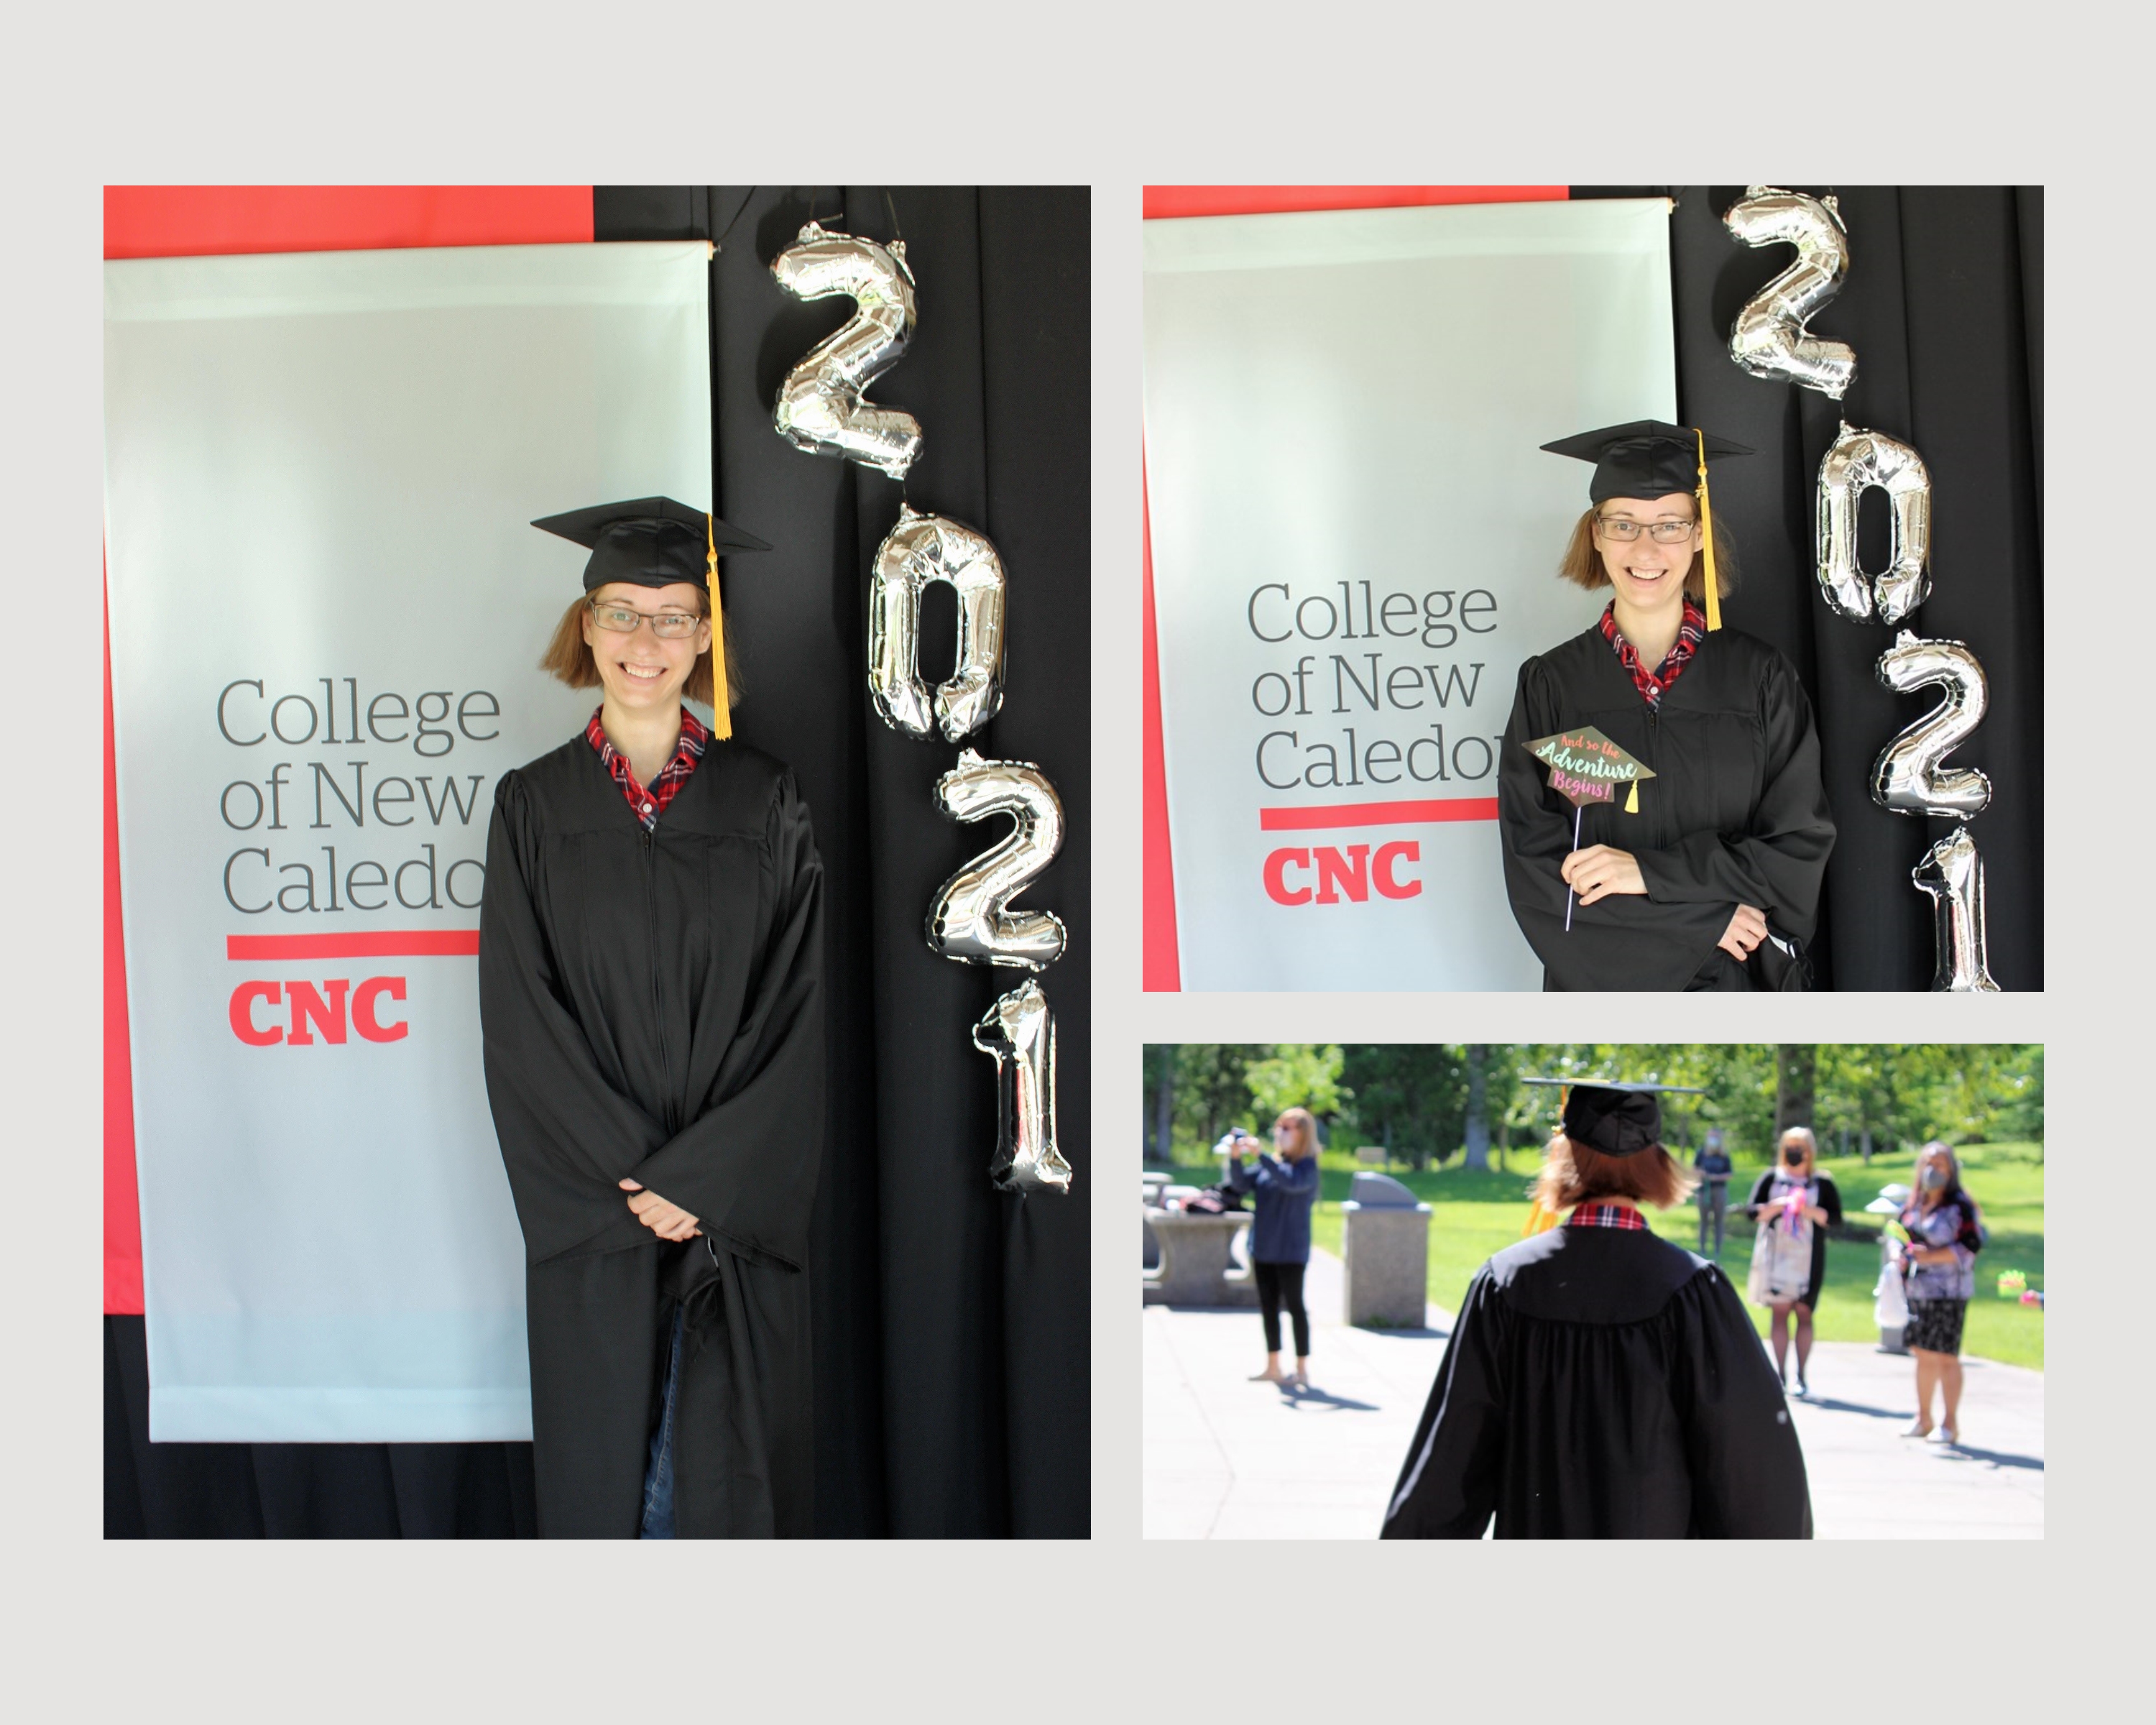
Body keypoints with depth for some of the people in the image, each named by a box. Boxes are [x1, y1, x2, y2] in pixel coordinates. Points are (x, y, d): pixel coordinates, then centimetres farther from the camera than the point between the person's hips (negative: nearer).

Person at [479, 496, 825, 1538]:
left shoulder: (764, 807, 2)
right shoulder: (535, 808, 3)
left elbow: (794, 1019, -4)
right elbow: (521, 1024, -3)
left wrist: (695, 1178, -14)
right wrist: (629, 1182, -12)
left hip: (737, 1216, 0)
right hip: (590, 1215, 0)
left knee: (725, 1478, 4)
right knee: (600, 1472, 8)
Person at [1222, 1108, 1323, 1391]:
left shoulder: (1307, 1166, -9)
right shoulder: (1271, 1164, 10)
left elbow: (1292, 1182, -30)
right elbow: (1241, 1184, 3)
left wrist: (1260, 1154, -34)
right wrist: (1235, 1158, -15)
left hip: (1290, 1251, -7)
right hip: (1263, 1248, 7)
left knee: (1294, 1305, -3)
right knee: (1268, 1306, 11)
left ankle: (1302, 1370, 1)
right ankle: (1273, 1367, 19)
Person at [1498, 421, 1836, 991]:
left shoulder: (1760, 678, -3)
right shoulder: (1551, 686, -4)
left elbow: (1800, 848, -6)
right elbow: (1537, 877, -9)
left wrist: (1652, 873, -18)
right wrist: (1701, 918, -16)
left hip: (1742, 987, 0)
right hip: (1604, 984, 0)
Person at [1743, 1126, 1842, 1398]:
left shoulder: (1823, 1184, 6)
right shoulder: (1771, 1178, 8)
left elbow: (1836, 1219, 1)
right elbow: (1751, 1210, 4)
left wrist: (1813, 1212, -16)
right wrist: (1775, 1207, -12)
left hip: (1809, 1257, 0)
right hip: (1776, 1254, 0)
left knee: (1804, 1313, -3)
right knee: (1780, 1311, -4)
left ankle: (1801, 1376, 0)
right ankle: (1781, 1374, -2)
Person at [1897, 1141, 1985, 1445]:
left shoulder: (1960, 1206, -8)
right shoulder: (1913, 1205, 14)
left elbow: (1971, 1246, -14)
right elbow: (1902, 1236, 25)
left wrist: (1931, 1257, -20)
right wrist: (1902, 1257, 5)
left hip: (1948, 1292, -7)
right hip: (1917, 1291, 7)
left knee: (1946, 1357, -6)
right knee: (1923, 1355, 12)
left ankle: (1950, 1424, 1)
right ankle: (1923, 1419, 22)